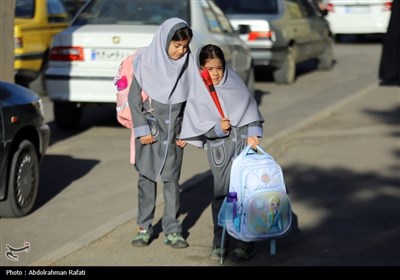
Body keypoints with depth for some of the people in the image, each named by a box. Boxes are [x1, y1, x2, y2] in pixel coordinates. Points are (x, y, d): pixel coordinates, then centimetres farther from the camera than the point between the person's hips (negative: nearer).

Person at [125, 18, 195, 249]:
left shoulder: (188, 64, -2)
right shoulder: (146, 60, -9)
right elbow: (134, 96, -5)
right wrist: (142, 129, -8)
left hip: (174, 132, 2)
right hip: (149, 130, -2)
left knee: (172, 180, 4)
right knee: (147, 178, 4)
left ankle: (172, 230, 10)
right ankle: (145, 228, 13)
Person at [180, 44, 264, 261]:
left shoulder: (235, 85, 7)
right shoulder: (197, 94, 4)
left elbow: (250, 111, 5)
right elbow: (196, 123, -1)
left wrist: (253, 134, -9)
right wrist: (217, 128, -17)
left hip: (244, 143, 1)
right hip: (218, 147, -1)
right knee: (222, 192, -4)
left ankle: (246, 241, 1)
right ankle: (219, 241, 7)